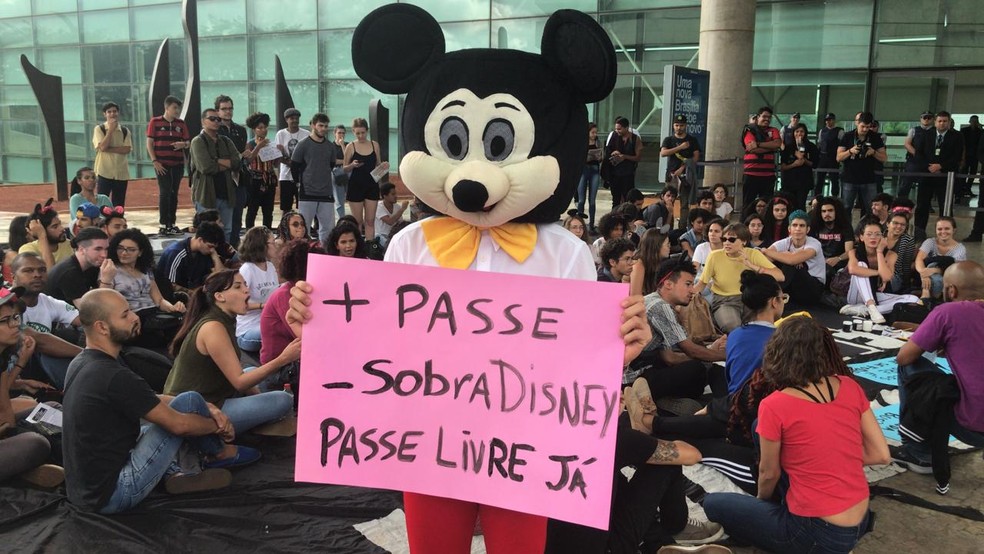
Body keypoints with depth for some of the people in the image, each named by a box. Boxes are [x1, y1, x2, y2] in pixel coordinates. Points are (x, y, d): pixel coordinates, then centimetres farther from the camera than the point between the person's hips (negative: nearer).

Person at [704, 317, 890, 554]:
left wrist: (761, 499, 18)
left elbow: (769, 473, -3)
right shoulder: (850, 386, -2)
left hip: (818, 533, -6)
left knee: (713, 504, 16)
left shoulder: (774, 405, -17)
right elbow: (881, 454, 2)